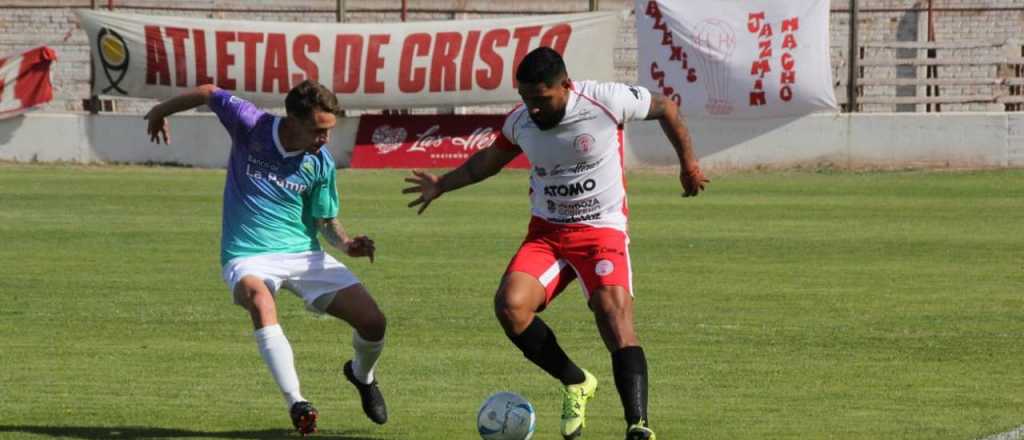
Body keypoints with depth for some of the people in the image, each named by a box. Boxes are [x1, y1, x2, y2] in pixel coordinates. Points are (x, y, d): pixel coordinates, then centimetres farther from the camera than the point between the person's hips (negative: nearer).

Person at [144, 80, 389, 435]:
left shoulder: (320, 163, -3)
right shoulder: (251, 125, -12)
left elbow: (325, 221, 8)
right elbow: (208, 93, 5)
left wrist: (345, 243, -14)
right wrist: (161, 111, 20)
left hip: (303, 253, 3)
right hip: (248, 258, -3)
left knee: (373, 322, -8)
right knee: (260, 299, -40)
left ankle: (362, 376, 30)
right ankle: (295, 403, -43)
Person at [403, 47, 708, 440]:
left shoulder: (607, 101, -15)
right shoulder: (520, 121, -1)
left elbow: (665, 108, 4)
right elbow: (491, 157, 22)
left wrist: (688, 164, 11)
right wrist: (442, 184, 17)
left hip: (602, 230, -4)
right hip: (546, 232, 4)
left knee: (614, 310, -28)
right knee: (510, 305, -21)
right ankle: (575, 384, 2)